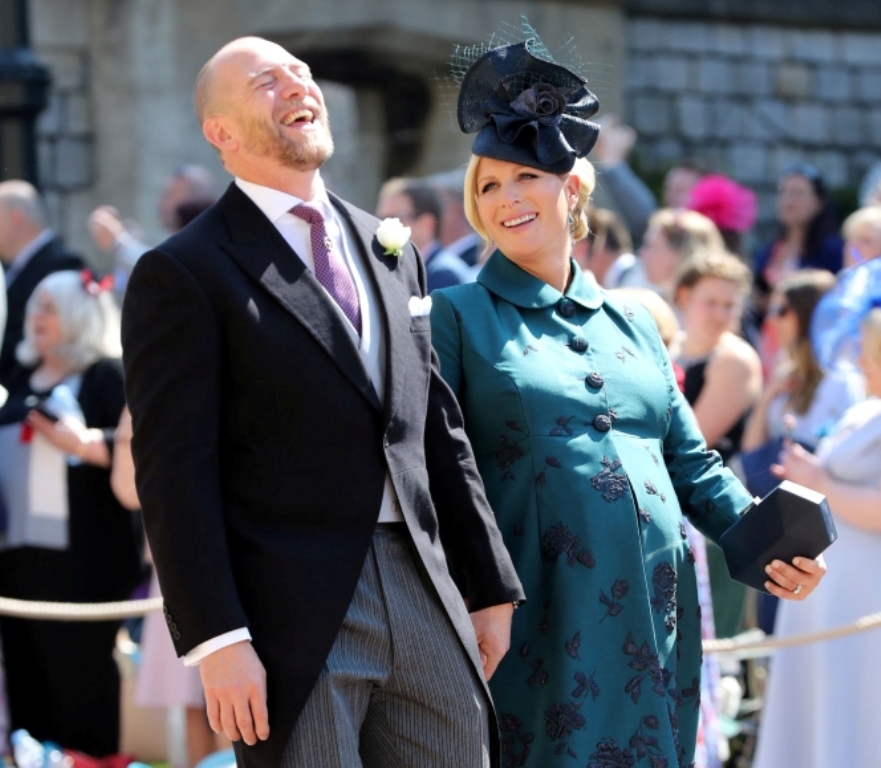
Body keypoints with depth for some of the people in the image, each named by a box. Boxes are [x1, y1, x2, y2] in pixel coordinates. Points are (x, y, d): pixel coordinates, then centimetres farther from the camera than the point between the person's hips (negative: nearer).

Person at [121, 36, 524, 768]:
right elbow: (175, 474, -9)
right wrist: (216, 640, -16)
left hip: (426, 597, 6)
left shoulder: (393, 252, 16)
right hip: (296, 620, -5)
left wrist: (491, 585, 16)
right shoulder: (183, 275, -3)